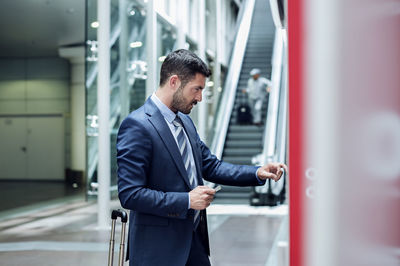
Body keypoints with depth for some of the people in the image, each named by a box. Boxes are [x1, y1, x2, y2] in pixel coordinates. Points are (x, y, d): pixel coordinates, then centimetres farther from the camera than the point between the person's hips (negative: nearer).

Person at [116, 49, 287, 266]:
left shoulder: (185, 122, 11)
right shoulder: (136, 126, -17)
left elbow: (211, 166, 17)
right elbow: (130, 195, -21)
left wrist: (257, 173, 4)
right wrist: (186, 200, -20)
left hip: (193, 241, 8)